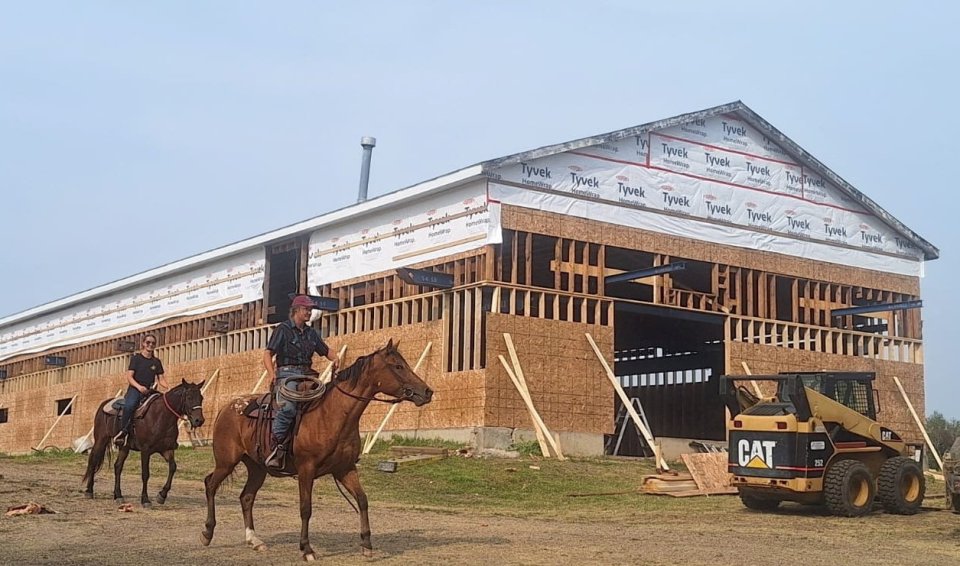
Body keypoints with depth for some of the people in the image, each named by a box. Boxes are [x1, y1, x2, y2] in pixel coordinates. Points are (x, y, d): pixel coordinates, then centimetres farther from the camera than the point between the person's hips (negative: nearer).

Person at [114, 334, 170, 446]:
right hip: (135, 389, -4)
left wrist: (169, 388, -7)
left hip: (149, 390, 4)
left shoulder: (157, 362, 16)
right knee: (129, 405, -36)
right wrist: (139, 387, -21)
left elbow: (161, 379, 15)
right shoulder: (136, 358, 5)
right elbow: (129, 376, -2)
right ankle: (123, 432, -26)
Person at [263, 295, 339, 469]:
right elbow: (267, 354, -3)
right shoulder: (283, 329, 2)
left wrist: (334, 359, 5)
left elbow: (326, 351, 28)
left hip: (307, 374, 7)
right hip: (287, 373, -7)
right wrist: (272, 374, -19)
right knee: (288, 406, -30)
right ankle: (278, 446, -29)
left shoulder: (311, 332, 20)